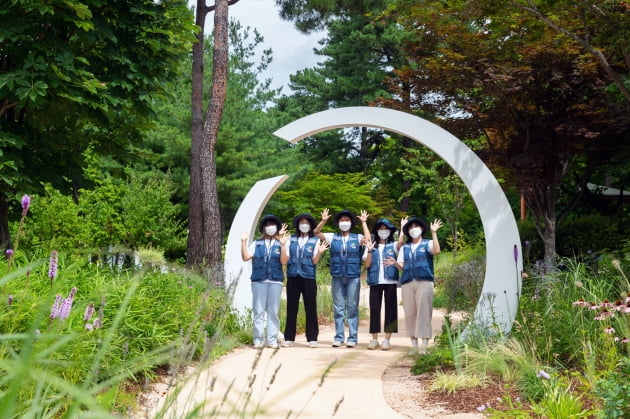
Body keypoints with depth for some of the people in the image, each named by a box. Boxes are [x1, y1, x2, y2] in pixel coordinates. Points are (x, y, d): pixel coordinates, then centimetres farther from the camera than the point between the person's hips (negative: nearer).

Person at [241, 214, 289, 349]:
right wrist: (244, 242, -6)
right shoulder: (256, 243, 13)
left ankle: (272, 339, 5)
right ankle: (258, 339, 4)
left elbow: (284, 261, -4)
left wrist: (283, 245, -14)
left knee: (273, 311, 1)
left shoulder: (280, 244, 10)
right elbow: (245, 257, 3)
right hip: (258, 281, 1)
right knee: (258, 311, 0)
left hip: (275, 281, 0)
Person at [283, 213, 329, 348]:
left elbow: (314, 262, 1)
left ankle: (312, 338, 5)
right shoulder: (291, 240, 10)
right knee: (291, 308, 4)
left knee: (311, 308, -1)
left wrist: (319, 252, -17)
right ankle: (289, 338, 10)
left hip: (308, 277, -1)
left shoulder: (315, 240, 6)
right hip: (293, 276, 2)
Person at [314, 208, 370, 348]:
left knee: (352, 308, 1)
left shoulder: (357, 238, 6)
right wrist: (323, 221, -6)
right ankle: (339, 337, 11)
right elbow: (316, 233, 4)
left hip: (353, 277, -2)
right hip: (337, 277, 2)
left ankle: (352, 338, 5)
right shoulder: (333, 237, 10)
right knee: (338, 308, 5)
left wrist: (364, 222, -9)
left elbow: (368, 239, -13)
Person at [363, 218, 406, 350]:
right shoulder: (371, 246, 12)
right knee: (374, 309, 1)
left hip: (390, 281, -1)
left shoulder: (393, 246, 8)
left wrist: (403, 227, -6)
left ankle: (387, 339, 4)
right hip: (375, 282, 1)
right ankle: (374, 339, 7)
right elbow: (367, 264, 2)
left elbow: (401, 241, -16)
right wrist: (369, 251, -9)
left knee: (390, 309, -1)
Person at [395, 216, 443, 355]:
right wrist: (395, 263, -5)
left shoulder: (427, 243, 11)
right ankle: (414, 345, 7)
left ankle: (424, 345, -7)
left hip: (424, 282, -4)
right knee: (410, 313, 1)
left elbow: (436, 251, -11)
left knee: (424, 312, -8)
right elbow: (401, 266, 16)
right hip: (407, 282, 4)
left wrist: (434, 233, -11)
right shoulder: (404, 247, 21)